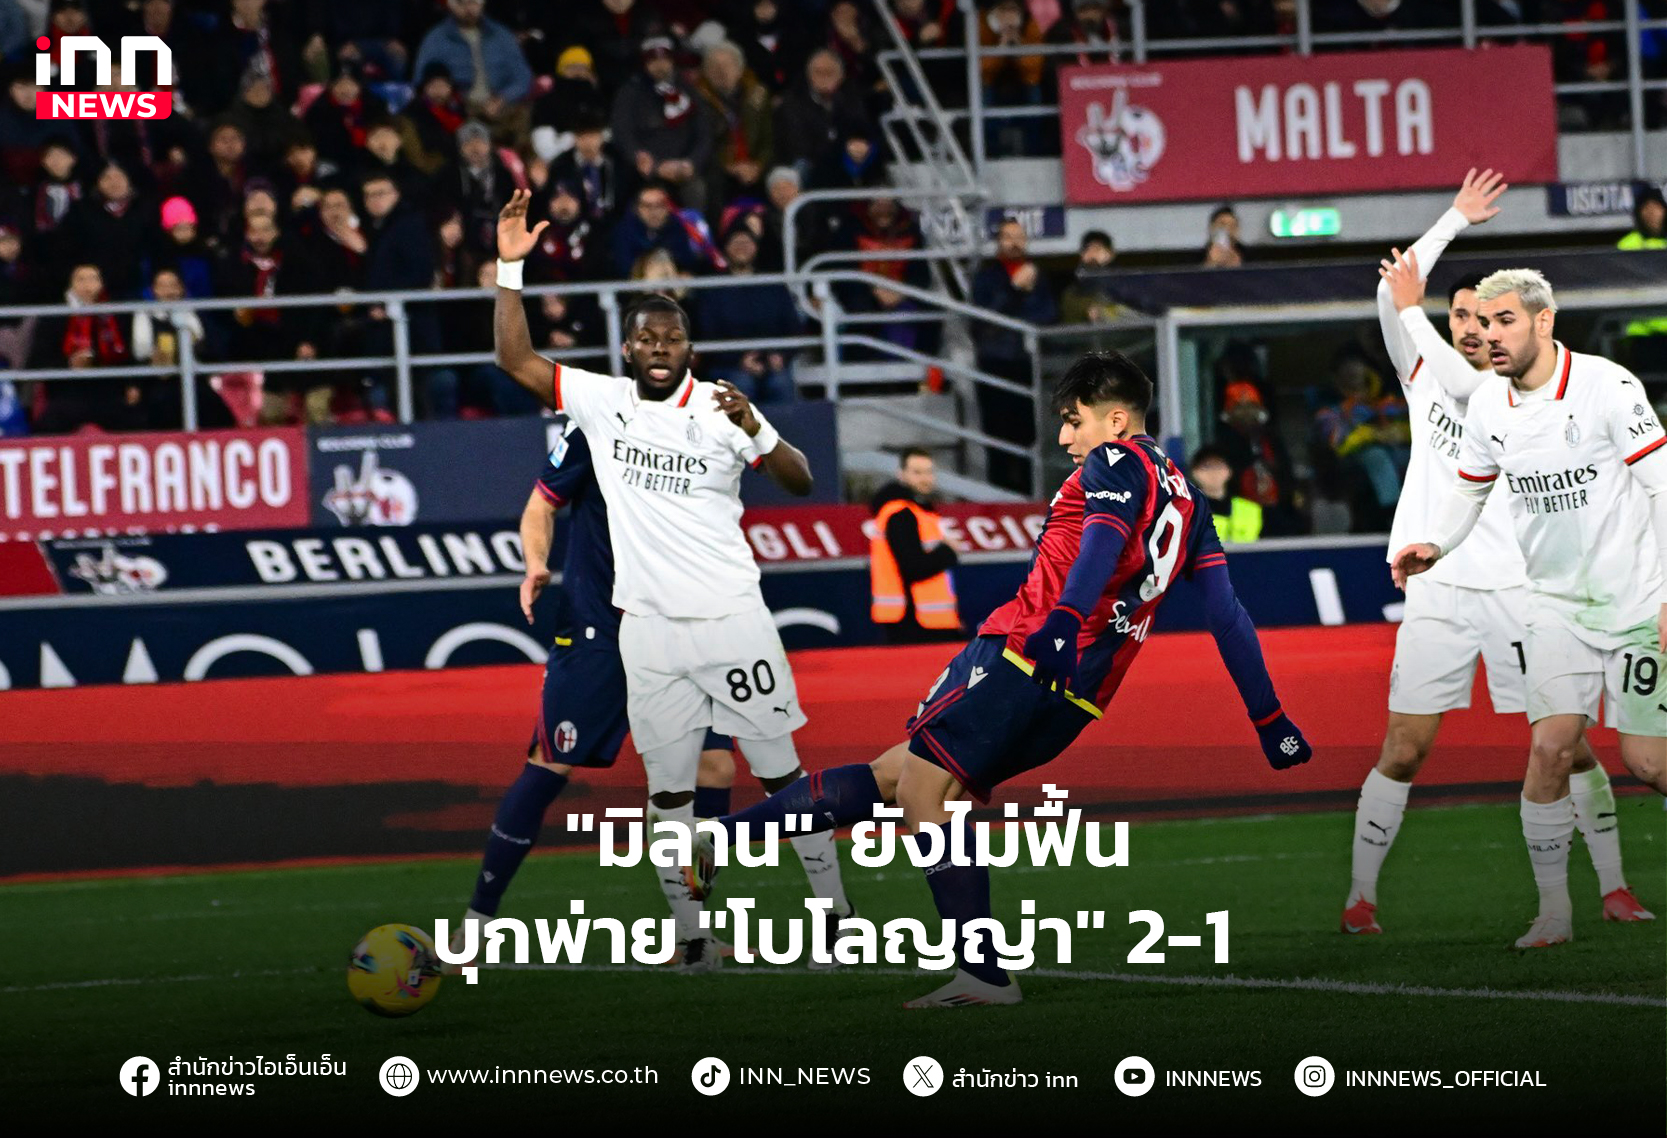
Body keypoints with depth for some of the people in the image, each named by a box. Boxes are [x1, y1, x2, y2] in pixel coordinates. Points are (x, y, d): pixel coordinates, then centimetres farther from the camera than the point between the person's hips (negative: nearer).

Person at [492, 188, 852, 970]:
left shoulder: (720, 408, -2)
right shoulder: (601, 402, 4)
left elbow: (800, 483, -2)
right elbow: (515, 359, 1)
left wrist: (756, 432, -21)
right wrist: (510, 267, -7)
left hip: (732, 617, -2)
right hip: (649, 625, 2)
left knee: (780, 768, 1)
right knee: (668, 787, 3)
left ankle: (835, 912, 8)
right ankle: (691, 936, 9)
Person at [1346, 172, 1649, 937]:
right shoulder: (1426, 375, 12)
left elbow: (1465, 384, -19)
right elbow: (1390, 293, 4)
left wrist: (1411, 305, -12)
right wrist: (1455, 220, 6)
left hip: (1515, 588, -2)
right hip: (1437, 589, 2)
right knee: (1403, 750, -5)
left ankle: (1614, 889, 7)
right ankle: (1360, 896, 2)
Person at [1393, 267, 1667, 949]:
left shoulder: (1607, 386, -15)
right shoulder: (1488, 405, 3)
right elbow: (1470, 488, 20)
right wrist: (1433, 546, 2)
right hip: (1555, 604, 4)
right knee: (1551, 747, -11)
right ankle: (1553, 911, -3)